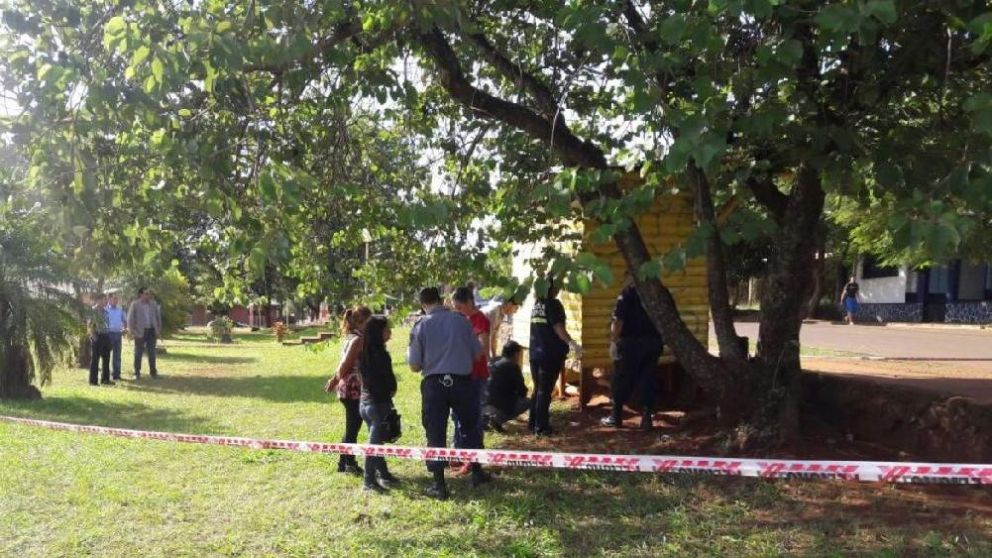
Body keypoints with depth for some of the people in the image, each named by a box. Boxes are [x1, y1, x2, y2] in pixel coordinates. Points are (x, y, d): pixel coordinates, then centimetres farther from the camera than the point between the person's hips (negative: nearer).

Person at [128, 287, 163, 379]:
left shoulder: (153, 303, 7)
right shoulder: (135, 304, -4)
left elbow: (158, 316, 13)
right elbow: (130, 319, -3)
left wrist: (158, 329, 8)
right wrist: (133, 332, -7)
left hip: (152, 331, 3)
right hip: (140, 332, -3)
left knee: (152, 353, 6)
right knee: (138, 353, 4)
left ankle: (153, 372, 13)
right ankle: (137, 373, 11)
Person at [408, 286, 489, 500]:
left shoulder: (421, 326, -5)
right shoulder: (461, 320, -1)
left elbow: (414, 365, -4)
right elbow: (477, 352, 8)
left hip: (434, 384, -1)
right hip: (462, 381, 2)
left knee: (436, 433, 7)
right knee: (470, 426, 21)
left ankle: (439, 485, 10)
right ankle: (477, 472, 31)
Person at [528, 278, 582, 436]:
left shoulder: (536, 304, 11)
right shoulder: (553, 304, -11)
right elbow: (558, 328, -19)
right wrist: (573, 344, -24)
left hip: (535, 353, 7)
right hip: (551, 354, -7)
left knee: (538, 389, 16)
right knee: (545, 390, -2)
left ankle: (532, 422, 20)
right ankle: (541, 427, 0)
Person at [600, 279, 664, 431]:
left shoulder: (628, 292, -8)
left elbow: (618, 320, -14)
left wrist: (613, 341, -7)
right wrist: (662, 339, 16)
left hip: (631, 343, -4)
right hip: (654, 343, 4)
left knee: (622, 381, 6)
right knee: (648, 380, 10)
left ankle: (616, 417, 12)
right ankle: (647, 418, 7)